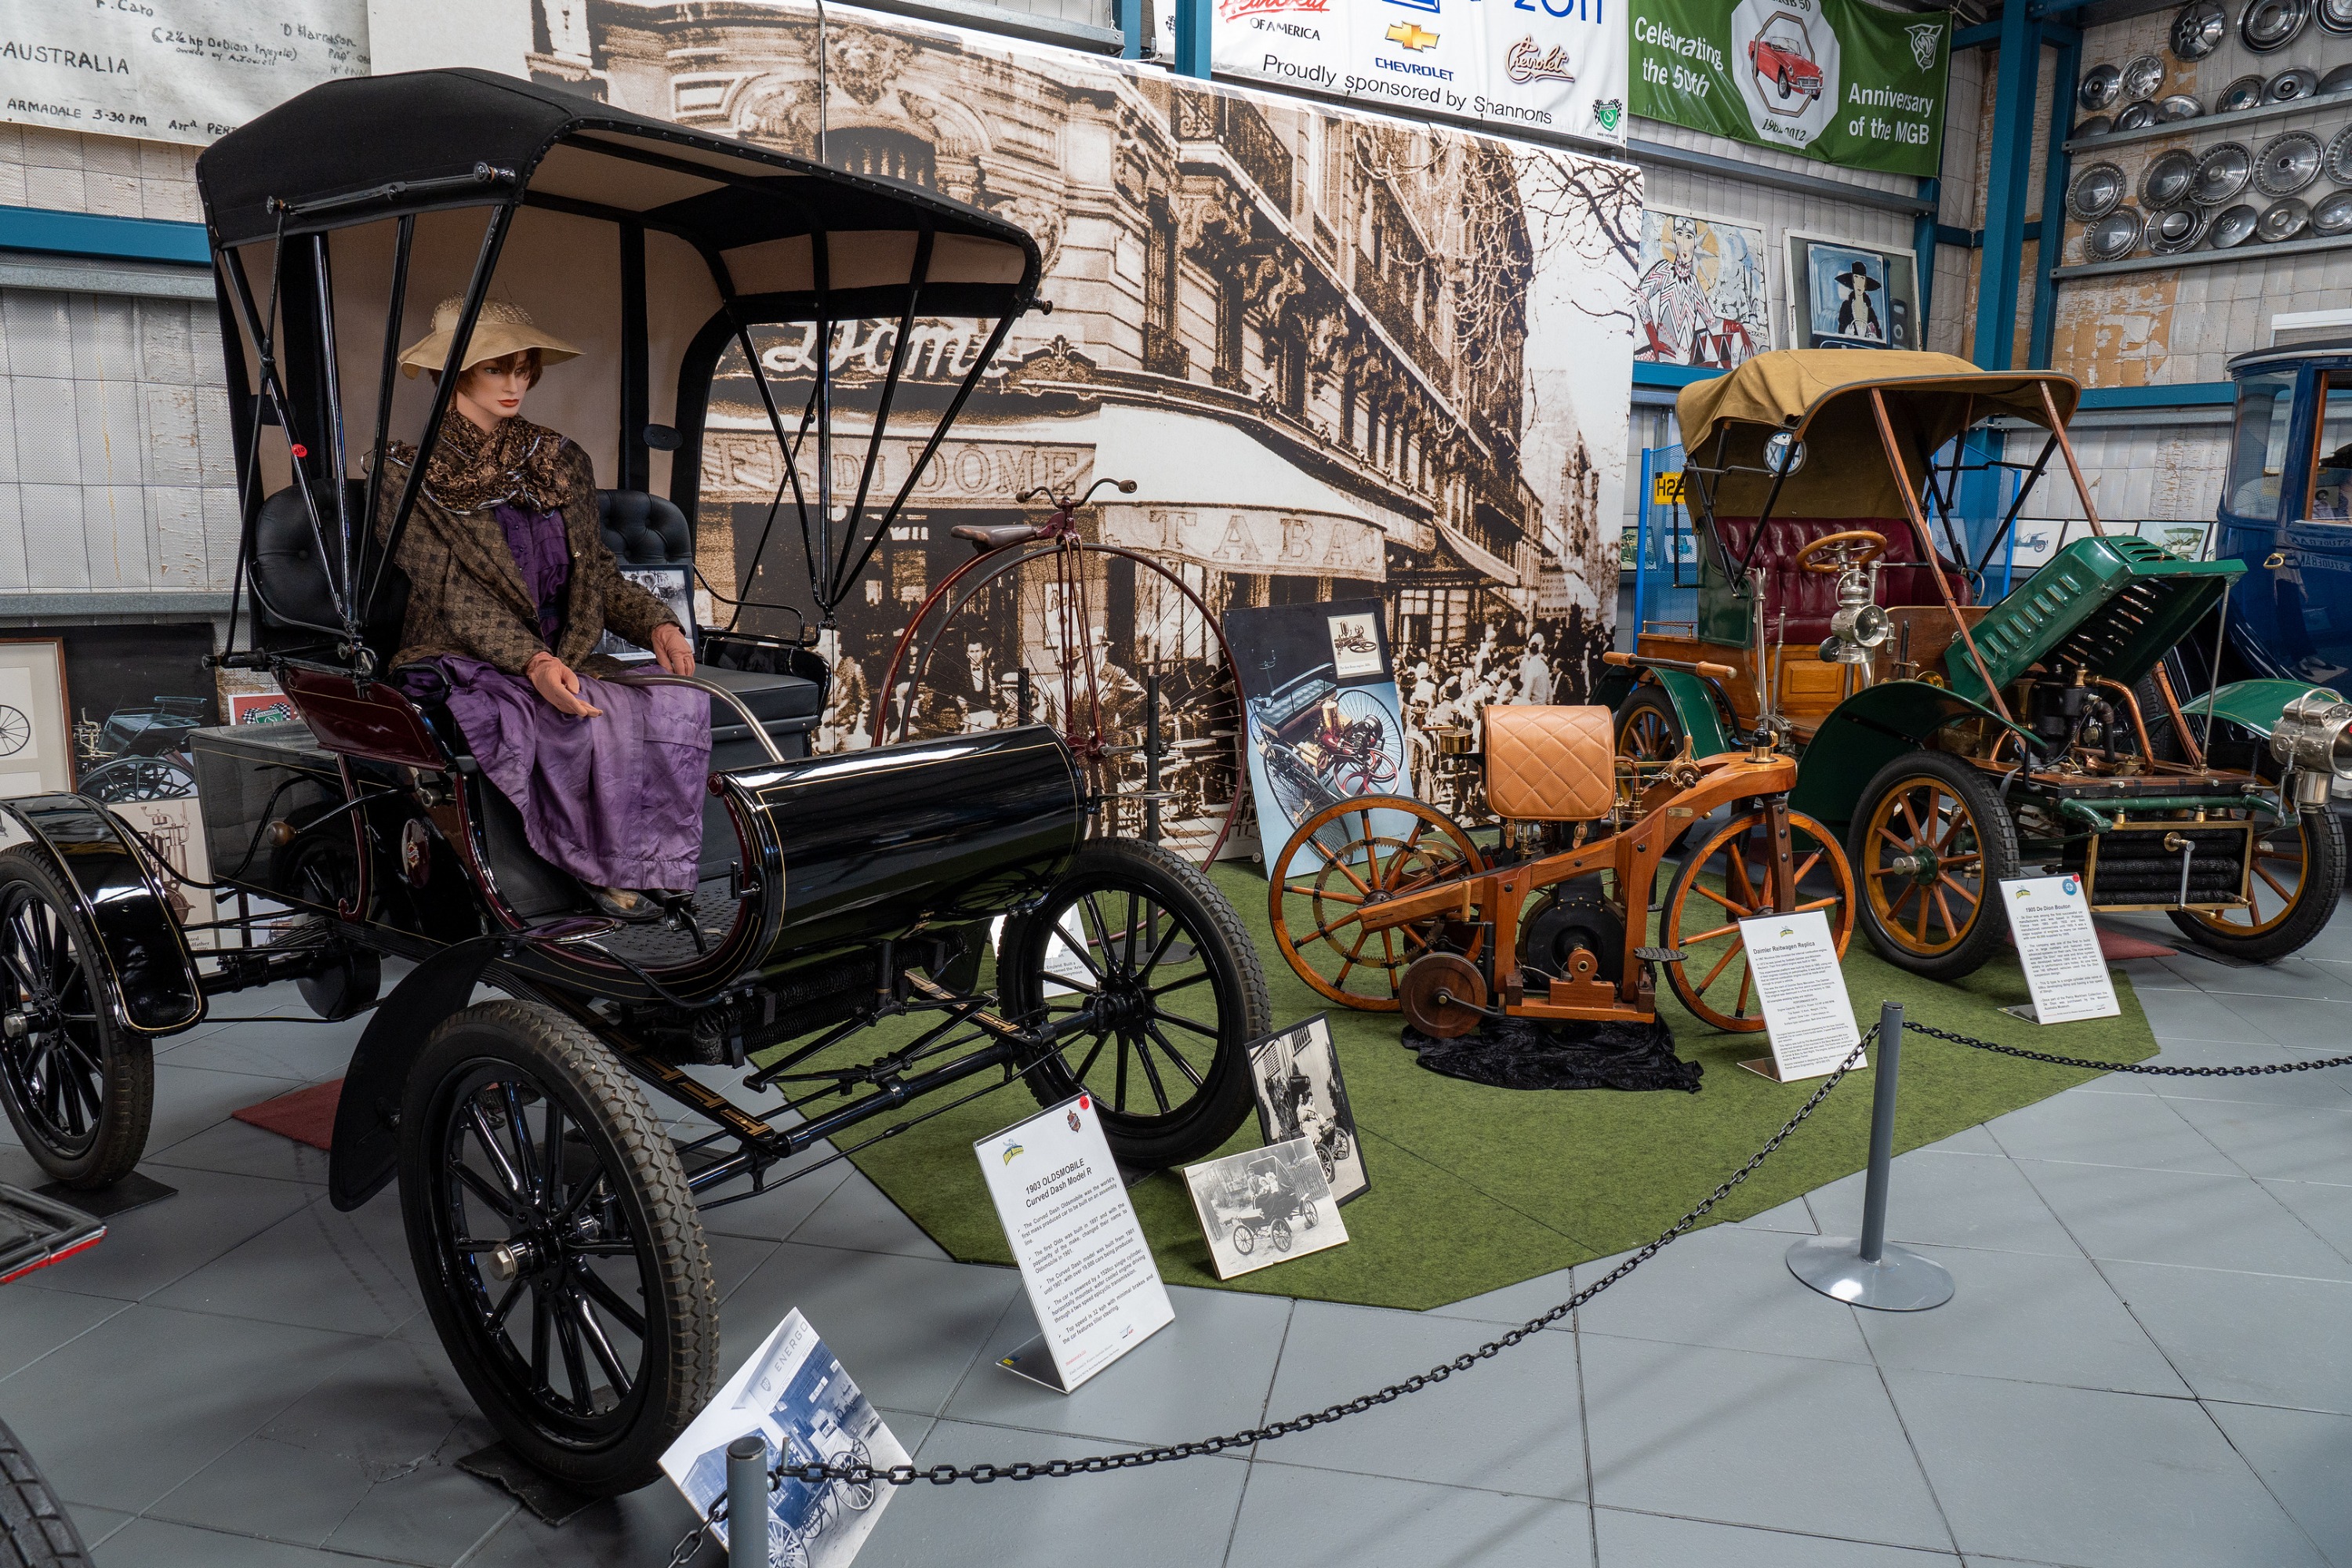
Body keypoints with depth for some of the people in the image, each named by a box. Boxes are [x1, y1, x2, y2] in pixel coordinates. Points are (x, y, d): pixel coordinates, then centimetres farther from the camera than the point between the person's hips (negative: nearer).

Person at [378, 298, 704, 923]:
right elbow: (454, 595, -11)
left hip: (564, 657, 4)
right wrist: (532, 662, -28)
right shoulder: (410, 476, 0)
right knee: (585, 723, -35)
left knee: (680, 702, -26)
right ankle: (604, 870, -17)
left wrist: (657, 624, -4)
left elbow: (596, 571, 17)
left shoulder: (562, 464, 15)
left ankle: (647, 865, -20)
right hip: (465, 663, -4)